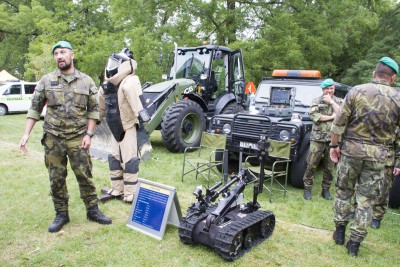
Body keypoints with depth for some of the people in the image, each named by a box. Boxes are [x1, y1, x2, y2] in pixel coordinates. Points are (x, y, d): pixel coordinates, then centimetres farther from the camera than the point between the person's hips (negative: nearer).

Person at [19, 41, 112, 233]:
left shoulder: (86, 81, 1)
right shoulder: (46, 80, 2)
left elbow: (93, 110, 3)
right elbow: (34, 109, 4)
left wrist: (88, 134, -5)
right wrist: (26, 134, -2)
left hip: (78, 138, -1)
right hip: (52, 138, 1)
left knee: (85, 176, 4)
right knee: (56, 179, 9)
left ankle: (93, 211, 19)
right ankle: (61, 214, 23)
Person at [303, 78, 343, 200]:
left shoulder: (339, 101, 10)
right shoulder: (316, 101, 4)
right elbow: (314, 115, -12)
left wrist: (331, 101, -8)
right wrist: (331, 116, -10)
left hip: (333, 139, 2)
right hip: (317, 138, -2)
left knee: (329, 167, 9)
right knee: (311, 165, 0)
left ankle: (326, 190, 22)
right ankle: (307, 189, 12)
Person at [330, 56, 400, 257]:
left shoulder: (356, 91, -4)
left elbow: (339, 122, -5)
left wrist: (334, 145, 4)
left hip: (351, 149, 0)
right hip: (378, 154, 1)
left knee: (343, 191, 16)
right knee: (365, 199, 9)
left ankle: (340, 231, 25)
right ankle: (354, 242, 14)